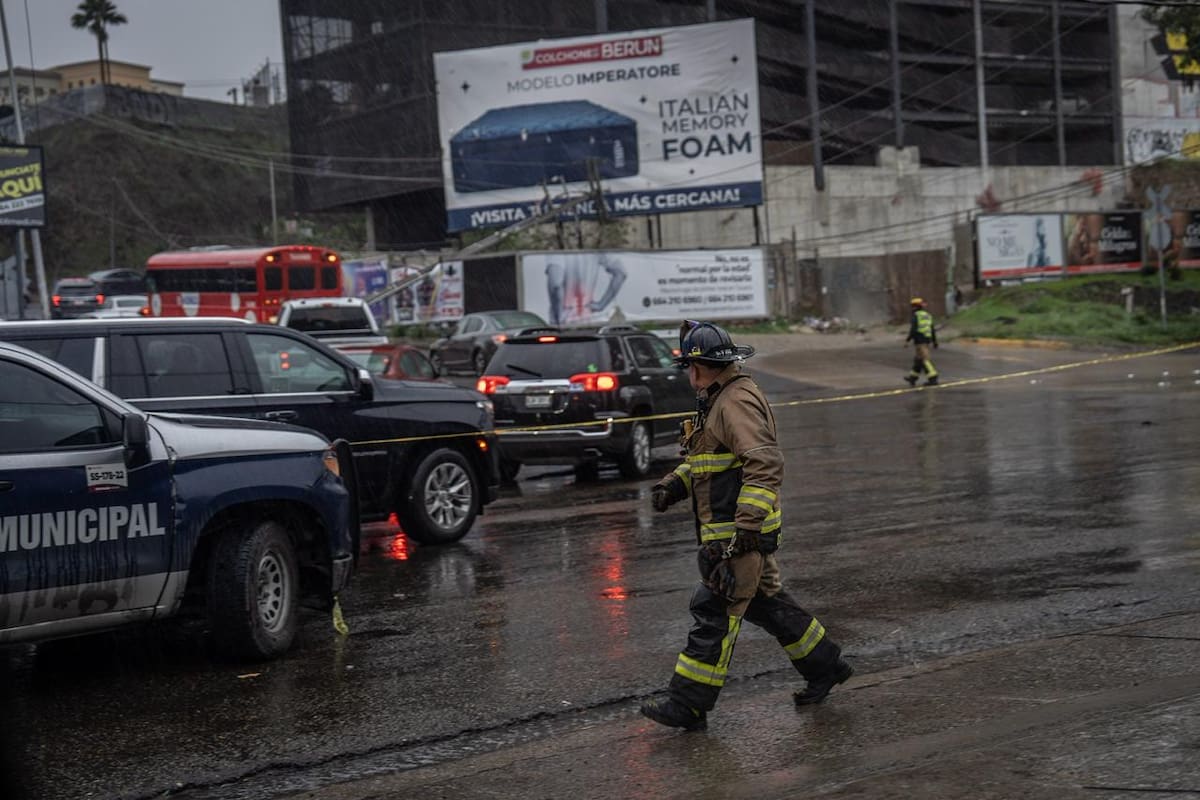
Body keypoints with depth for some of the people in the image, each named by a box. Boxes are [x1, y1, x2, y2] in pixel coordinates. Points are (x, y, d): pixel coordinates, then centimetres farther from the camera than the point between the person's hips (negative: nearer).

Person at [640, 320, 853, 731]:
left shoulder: (737, 402, -18)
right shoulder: (718, 401, 16)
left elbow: (765, 465, -26)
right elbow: (707, 459, 28)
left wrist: (747, 526, -30)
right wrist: (674, 484, 11)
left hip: (740, 534, -11)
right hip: (728, 533, 11)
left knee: (714, 612, -7)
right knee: (765, 602, 18)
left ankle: (688, 705, -3)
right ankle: (824, 666, 30)